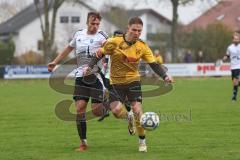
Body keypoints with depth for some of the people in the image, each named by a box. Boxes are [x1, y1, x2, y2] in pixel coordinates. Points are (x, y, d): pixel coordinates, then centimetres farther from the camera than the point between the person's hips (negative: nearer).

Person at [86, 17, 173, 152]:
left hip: (133, 80, 1)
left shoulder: (142, 47, -7)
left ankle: (142, 141, 3)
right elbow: (100, 54, -1)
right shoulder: (114, 43, -12)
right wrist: (90, 67, -12)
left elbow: (154, 64, -5)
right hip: (116, 82, 0)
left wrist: (165, 76, -19)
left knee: (137, 109, -15)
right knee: (116, 110, -18)